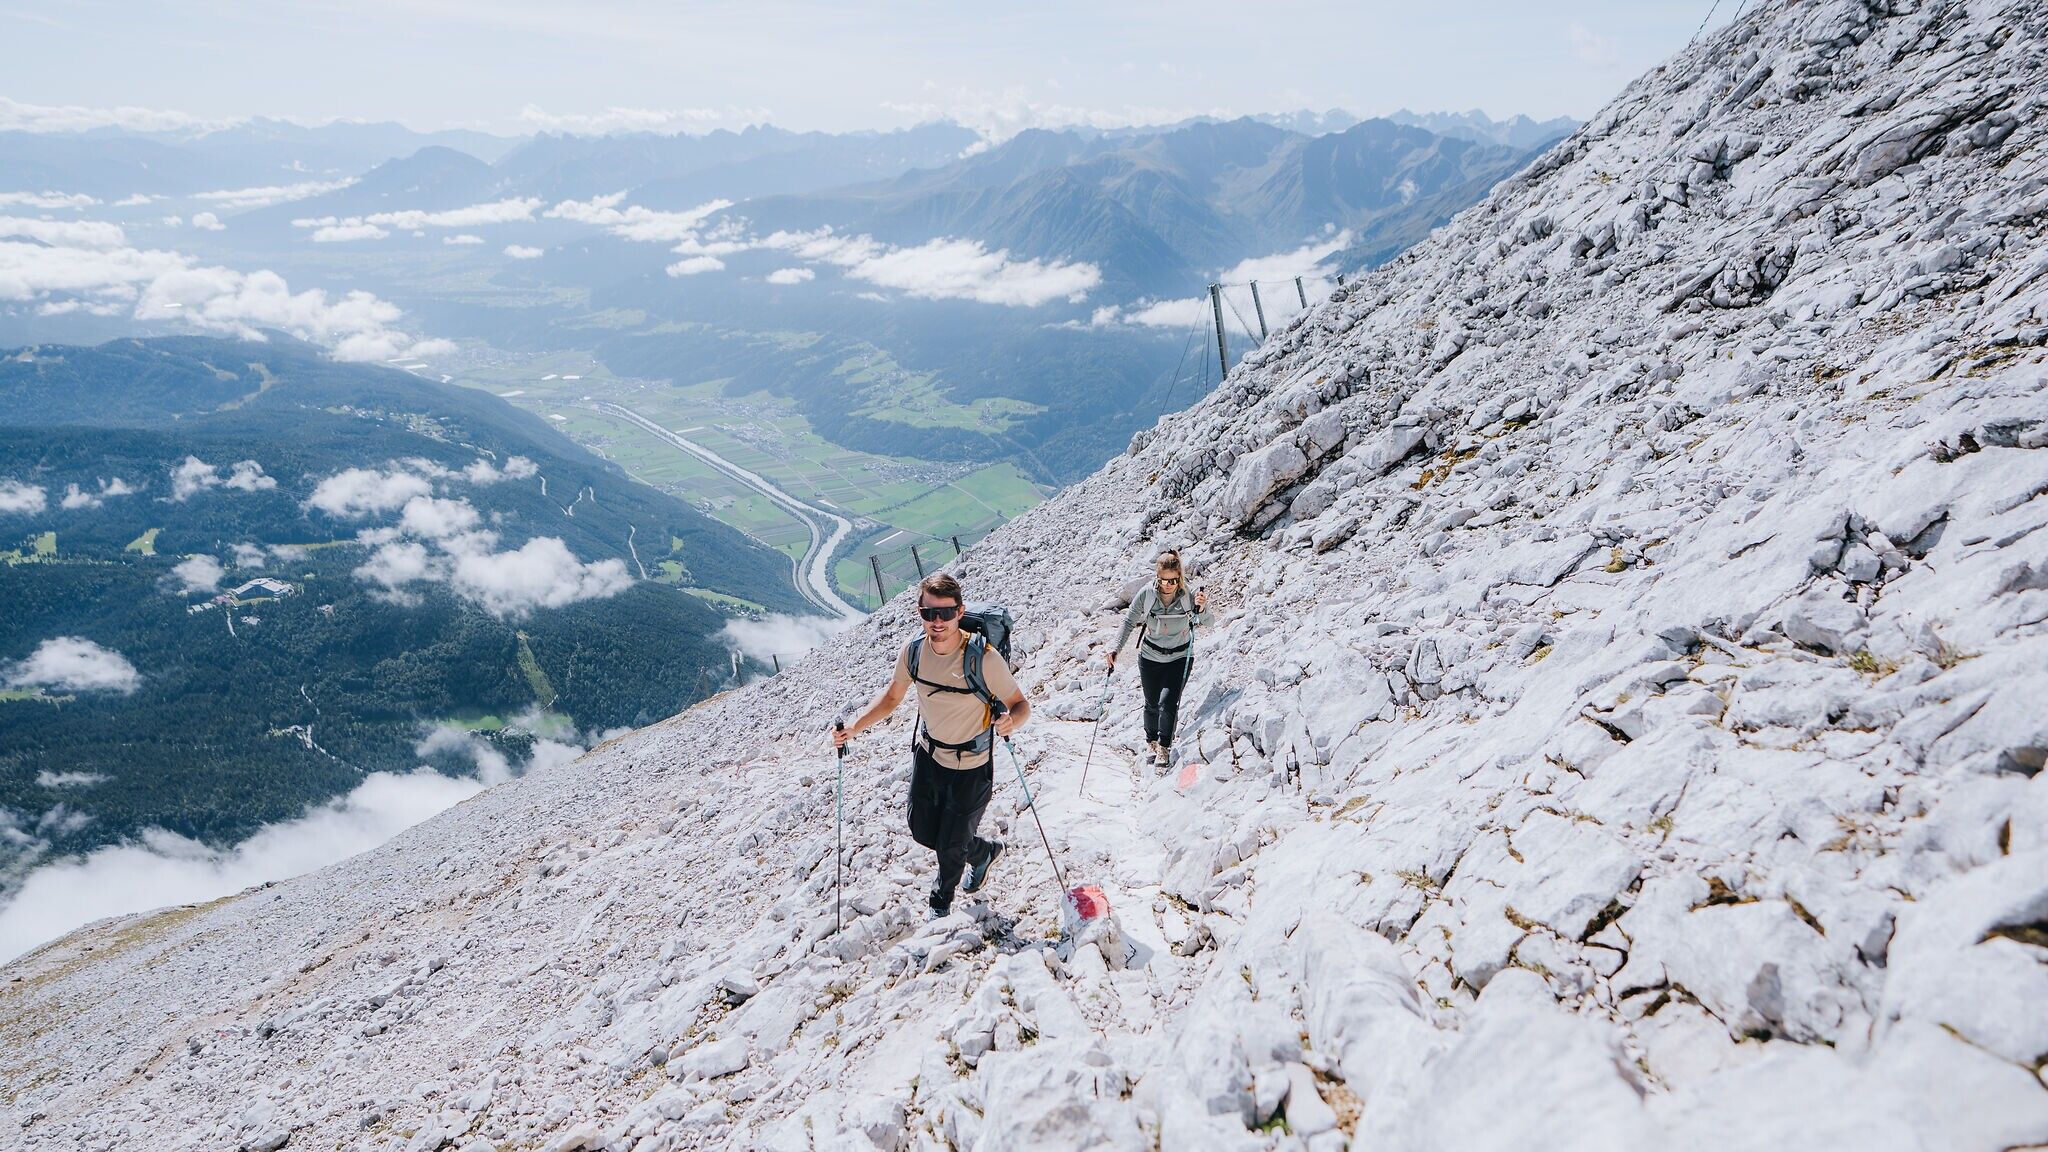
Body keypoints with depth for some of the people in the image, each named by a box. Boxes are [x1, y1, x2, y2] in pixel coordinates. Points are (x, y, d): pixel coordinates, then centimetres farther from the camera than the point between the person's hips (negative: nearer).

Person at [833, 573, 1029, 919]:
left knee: (951, 847, 11)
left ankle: (942, 901, 46)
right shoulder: (914, 650, -15)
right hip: (928, 755, 5)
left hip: (971, 768, -5)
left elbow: (1021, 704, -22)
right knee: (922, 832, 20)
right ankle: (983, 852, 49)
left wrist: (1011, 721, -46)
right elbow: (892, 696, 2)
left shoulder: (984, 658, -30)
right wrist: (854, 727, -11)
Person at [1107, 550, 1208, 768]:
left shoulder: (1189, 594, -20)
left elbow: (1206, 622, -24)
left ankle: (1164, 747, 5)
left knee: (1168, 703, -14)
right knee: (1152, 704, 11)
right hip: (1150, 657, 1)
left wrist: (1201, 608, -45)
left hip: (1180, 658, -1)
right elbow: (1129, 622, -7)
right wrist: (1115, 649, -15)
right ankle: (1152, 742, 36)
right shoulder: (1146, 595, -18)